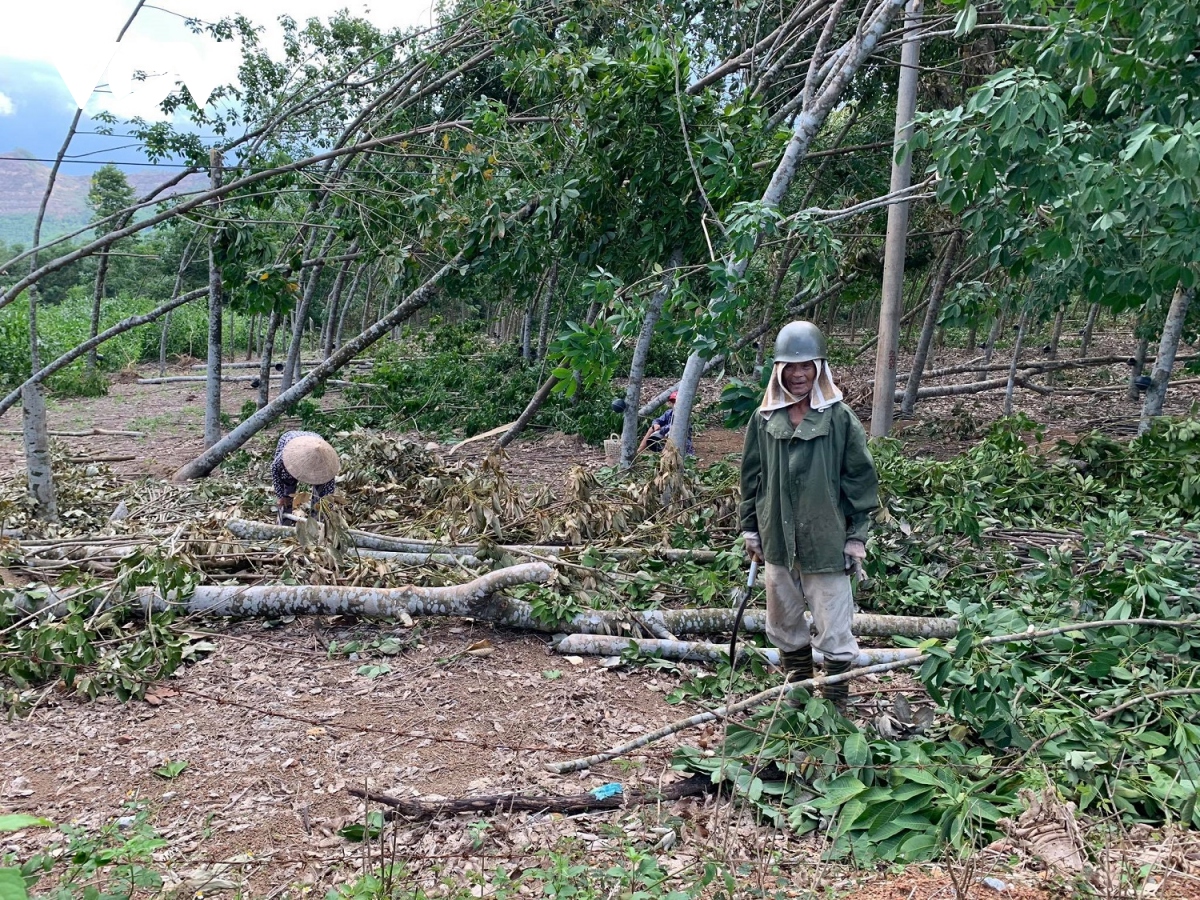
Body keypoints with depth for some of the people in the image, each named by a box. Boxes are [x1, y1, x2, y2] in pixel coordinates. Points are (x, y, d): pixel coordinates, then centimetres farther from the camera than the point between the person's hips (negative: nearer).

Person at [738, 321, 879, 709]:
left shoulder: (840, 418, -7)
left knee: (832, 627, 3)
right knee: (784, 622, 17)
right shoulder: (764, 420, 1)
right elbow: (751, 477, 9)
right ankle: (796, 689, 36)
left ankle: (836, 701, 20)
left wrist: (857, 535, -5)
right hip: (777, 541, 4)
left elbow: (861, 478, -4)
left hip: (826, 542, -4)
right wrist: (750, 528, 9)